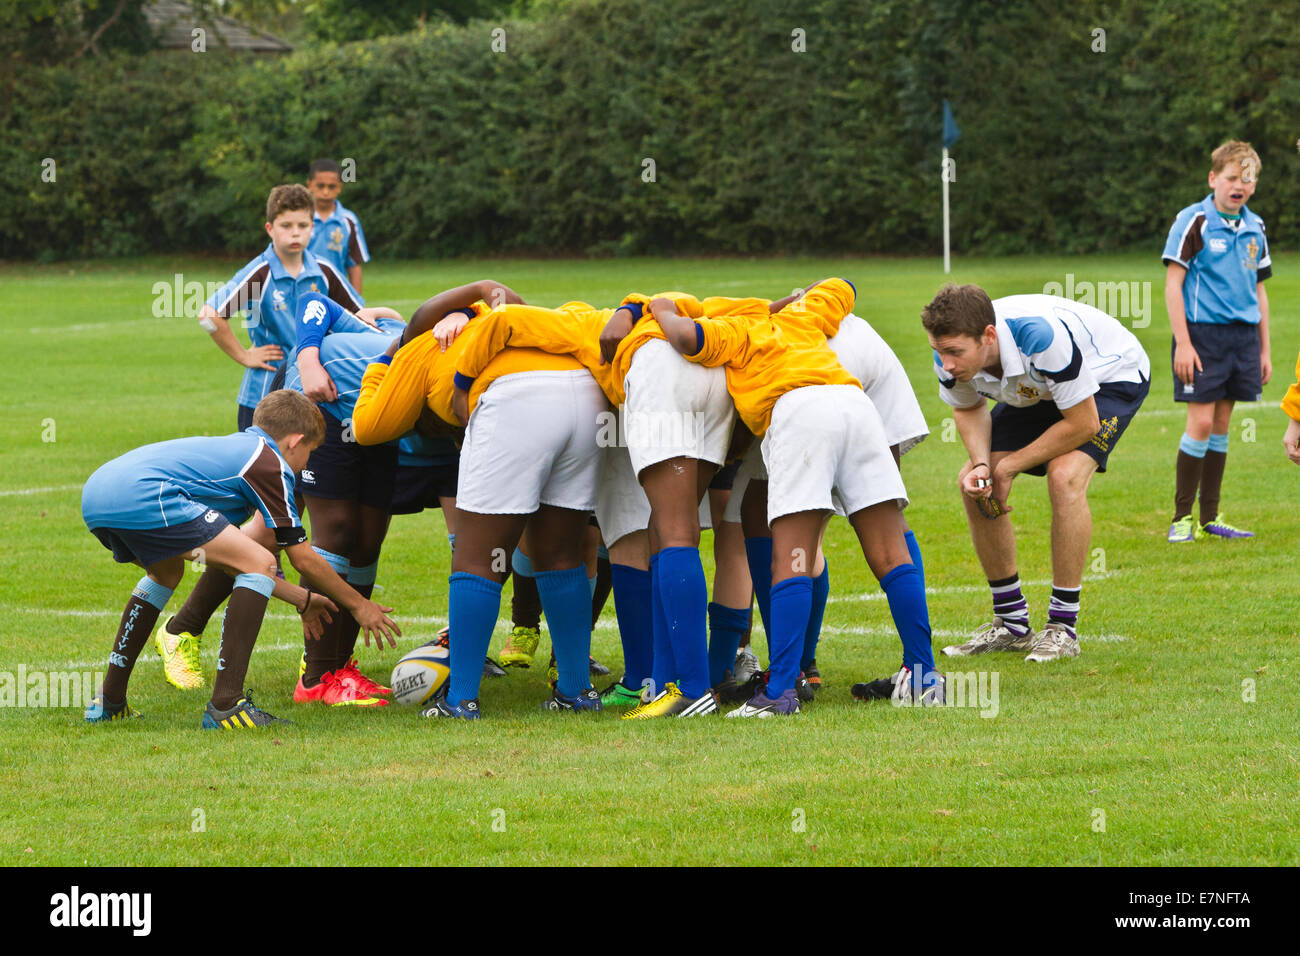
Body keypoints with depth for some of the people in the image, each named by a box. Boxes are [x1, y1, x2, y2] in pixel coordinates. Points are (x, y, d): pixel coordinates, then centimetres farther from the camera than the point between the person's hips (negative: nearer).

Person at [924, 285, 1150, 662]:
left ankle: (1063, 628, -19)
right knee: (973, 483, -5)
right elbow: (968, 408, 0)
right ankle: (1011, 624, 8)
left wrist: (1008, 467, -23)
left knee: (1064, 476, -30)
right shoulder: (951, 358, -24)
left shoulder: (1042, 337, -44)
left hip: (1113, 375, -7)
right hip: (1035, 391, 7)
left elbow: (1082, 423, -31)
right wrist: (981, 463, -20)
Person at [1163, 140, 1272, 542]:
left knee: (1221, 425, 9)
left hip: (1243, 335, 6)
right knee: (1201, 422, -9)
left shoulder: (1254, 228, 12)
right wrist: (1183, 343, -14)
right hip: (1203, 332, -6)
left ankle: (1211, 517, 14)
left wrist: (1264, 350, 16)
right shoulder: (1194, 222, -7)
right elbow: (1173, 283, -8)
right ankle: (1182, 518, -2)